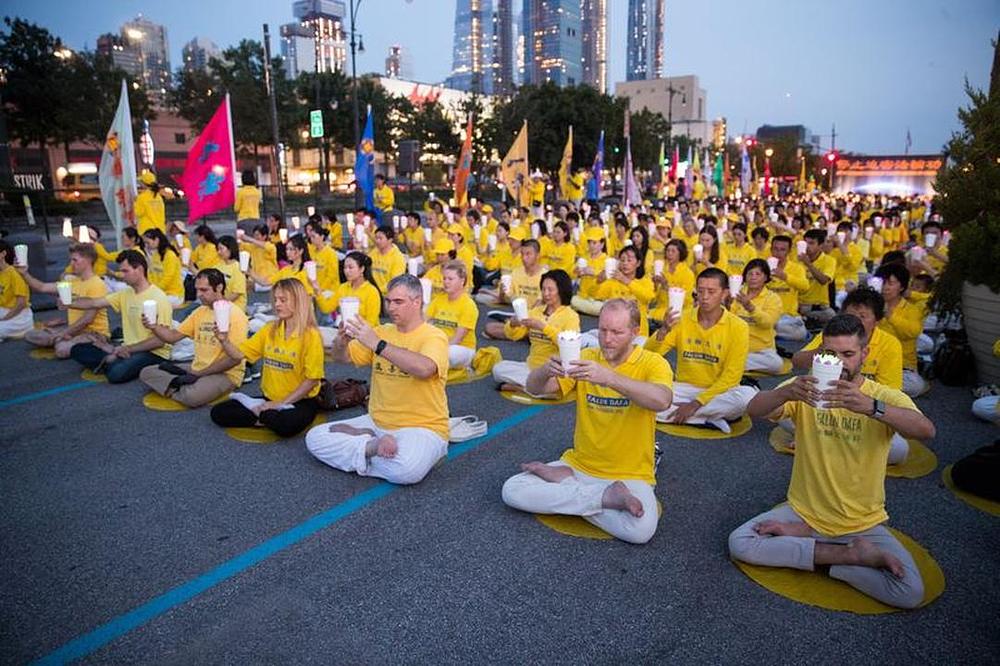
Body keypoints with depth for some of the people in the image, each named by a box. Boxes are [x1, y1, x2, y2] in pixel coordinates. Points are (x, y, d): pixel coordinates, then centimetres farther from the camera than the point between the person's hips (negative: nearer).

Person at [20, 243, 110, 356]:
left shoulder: (97, 285, -19)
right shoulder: (73, 281, 9)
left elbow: (88, 319, -23)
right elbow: (42, 288, 14)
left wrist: (65, 333, -18)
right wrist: (24, 273, 1)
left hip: (94, 333, -8)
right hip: (74, 329, 8)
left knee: (62, 349, -33)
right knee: (31, 335, 5)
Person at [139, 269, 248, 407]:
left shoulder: (235, 315, -16)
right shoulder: (200, 311, 9)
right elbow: (173, 336, 9)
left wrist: (200, 374, -16)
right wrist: (154, 327, -13)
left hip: (225, 374, -8)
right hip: (196, 368, 8)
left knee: (191, 396, -35)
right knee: (147, 373, 4)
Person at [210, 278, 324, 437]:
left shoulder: (311, 335, -13)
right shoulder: (269, 329, 4)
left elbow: (312, 379, -14)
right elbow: (239, 355, 1)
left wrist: (281, 403, -17)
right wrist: (224, 340, -19)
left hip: (299, 401, -5)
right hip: (269, 399, 5)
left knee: (286, 425, -37)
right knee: (219, 412, -6)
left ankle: (255, 408, -8)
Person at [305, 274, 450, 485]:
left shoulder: (434, 336, -11)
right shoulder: (382, 332, 9)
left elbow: (424, 368, -33)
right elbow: (342, 357, 5)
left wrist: (377, 344, -35)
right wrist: (343, 339, -18)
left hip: (422, 427, -5)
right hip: (377, 422, 6)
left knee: (407, 469, -36)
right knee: (315, 437, -4)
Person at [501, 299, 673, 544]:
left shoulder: (652, 363, -9)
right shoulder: (585, 358, 1)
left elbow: (662, 401, -32)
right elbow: (534, 387, -8)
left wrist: (609, 378, -44)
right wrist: (546, 370, -32)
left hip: (630, 475, -3)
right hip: (579, 464, 4)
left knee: (641, 530, -32)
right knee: (512, 491, -15)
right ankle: (605, 497, -12)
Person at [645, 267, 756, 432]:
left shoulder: (738, 327, -7)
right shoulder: (682, 319, 0)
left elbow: (731, 376, -10)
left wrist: (696, 403, -18)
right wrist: (663, 331, -25)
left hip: (717, 393, -1)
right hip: (684, 389, 2)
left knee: (748, 395, -34)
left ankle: (675, 413, -21)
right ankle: (709, 418, -19)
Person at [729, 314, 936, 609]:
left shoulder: (885, 397, -8)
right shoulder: (805, 388, -5)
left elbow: (926, 430, -29)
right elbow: (754, 409, -22)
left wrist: (870, 406, -48)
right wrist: (786, 393, -44)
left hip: (862, 523, -1)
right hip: (803, 511, 1)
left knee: (910, 592, -20)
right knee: (739, 543, -18)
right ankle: (849, 554, -9)